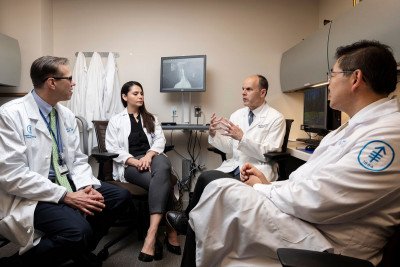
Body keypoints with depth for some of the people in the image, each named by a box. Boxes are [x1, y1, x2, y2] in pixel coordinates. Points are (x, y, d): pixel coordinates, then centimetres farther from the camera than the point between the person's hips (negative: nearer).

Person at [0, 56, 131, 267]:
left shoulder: (66, 115, 7)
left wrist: (86, 186, -10)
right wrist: (66, 196, -23)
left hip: (67, 183, 7)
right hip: (32, 194, -7)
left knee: (120, 196, -6)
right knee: (78, 230, -31)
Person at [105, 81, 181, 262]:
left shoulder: (151, 118, 24)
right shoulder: (115, 120, 14)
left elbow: (160, 140, 9)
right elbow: (112, 149, 2)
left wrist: (148, 155, -14)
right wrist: (135, 161, -16)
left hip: (152, 157, 2)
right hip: (129, 164, -2)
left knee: (162, 167, -38)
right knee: (161, 181, -34)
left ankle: (152, 233, -41)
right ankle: (170, 231, -25)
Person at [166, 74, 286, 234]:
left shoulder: (276, 118, -3)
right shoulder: (237, 114, 12)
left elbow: (267, 154, -11)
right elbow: (229, 148, 11)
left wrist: (241, 137, -21)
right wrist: (214, 134, -7)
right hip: (233, 167, 5)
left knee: (206, 179, -25)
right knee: (206, 179, -25)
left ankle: (186, 220, 2)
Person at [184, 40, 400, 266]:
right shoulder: (357, 127, 13)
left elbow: (316, 200, -25)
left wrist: (260, 188, -9)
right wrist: (268, 183, 1)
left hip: (323, 242, -9)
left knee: (221, 191, -14)